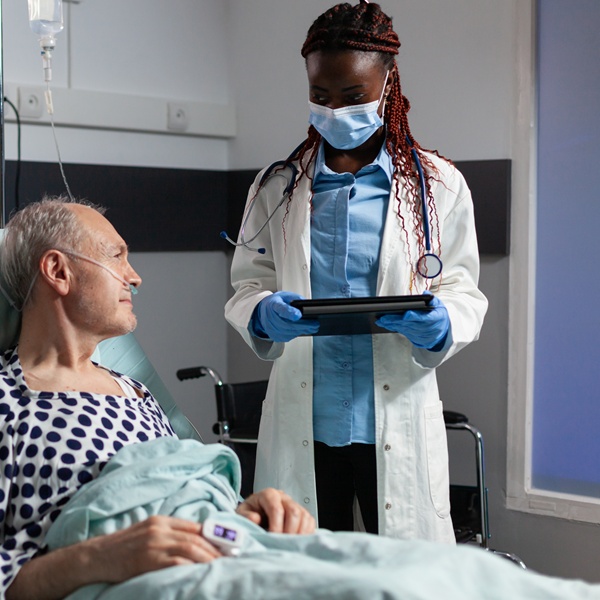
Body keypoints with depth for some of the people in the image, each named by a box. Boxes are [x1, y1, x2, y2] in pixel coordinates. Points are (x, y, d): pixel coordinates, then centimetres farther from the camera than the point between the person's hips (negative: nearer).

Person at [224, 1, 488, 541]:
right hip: (302, 423, 1)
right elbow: (246, 285, 9)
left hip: (397, 421, -1)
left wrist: (440, 325, -18)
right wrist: (263, 315, -14)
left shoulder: (437, 184, 4)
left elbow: (464, 292, 5)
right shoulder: (277, 187, 8)